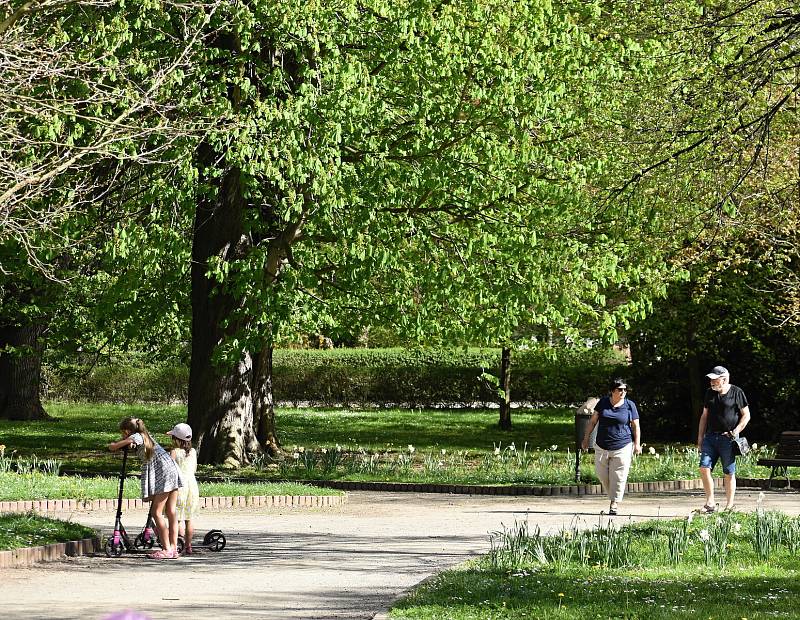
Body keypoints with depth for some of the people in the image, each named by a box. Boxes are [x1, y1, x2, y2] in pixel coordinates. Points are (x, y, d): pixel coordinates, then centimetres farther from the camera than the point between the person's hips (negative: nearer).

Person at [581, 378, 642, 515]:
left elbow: (635, 426, 2)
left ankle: (614, 504, -1)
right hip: (602, 447, 3)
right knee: (602, 475, 6)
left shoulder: (630, 405, -1)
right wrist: (586, 438, 8)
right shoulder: (603, 402, 4)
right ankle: (613, 496, 25)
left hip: (622, 447, -3)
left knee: (618, 477, -6)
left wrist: (637, 444, -7)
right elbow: (593, 421, 9)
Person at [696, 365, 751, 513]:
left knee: (729, 473, -1)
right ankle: (710, 503, -1)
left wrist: (736, 431, -11)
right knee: (704, 467, -8)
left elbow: (746, 415, 0)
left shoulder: (736, 392, -1)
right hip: (710, 437, 5)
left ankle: (729, 506, 6)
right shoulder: (710, 393, 14)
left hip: (727, 438, -5)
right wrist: (700, 438, 13)